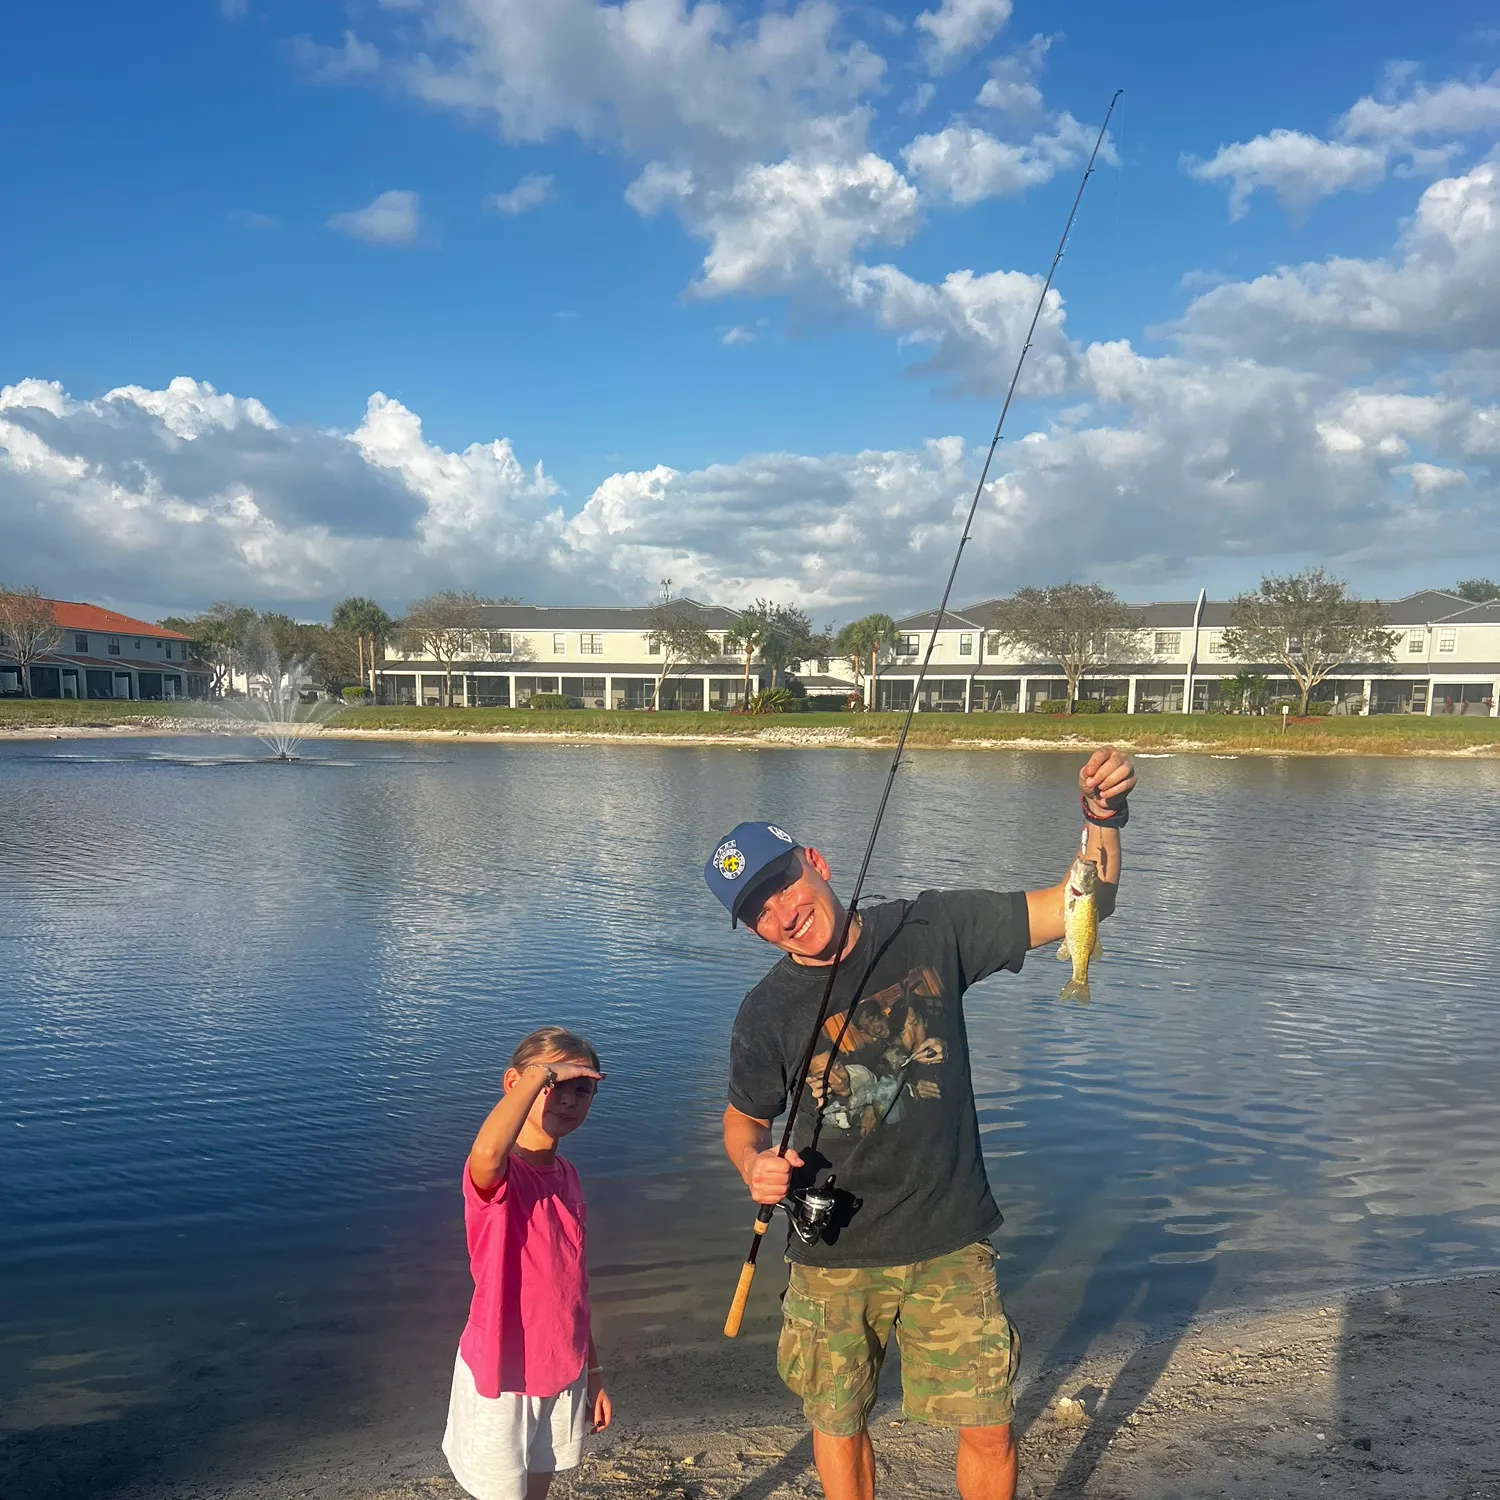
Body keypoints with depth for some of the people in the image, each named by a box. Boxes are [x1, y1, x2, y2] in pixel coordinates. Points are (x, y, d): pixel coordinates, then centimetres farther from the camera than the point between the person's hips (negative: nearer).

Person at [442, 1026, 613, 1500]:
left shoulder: (566, 1176, 3)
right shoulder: (495, 1174, -21)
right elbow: (487, 1151, -48)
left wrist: (593, 1372, 15)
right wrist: (542, 1072, -38)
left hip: (562, 1374, 7)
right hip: (502, 1380, -7)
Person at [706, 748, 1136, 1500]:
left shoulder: (931, 930, -11)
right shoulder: (766, 1012, -10)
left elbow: (1081, 905, -10)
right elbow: (743, 1123, 6)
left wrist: (1103, 817, -28)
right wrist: (755, 1166, -17)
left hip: (950, 1244, 0)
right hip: (833, 1256, 1)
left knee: (988, 1430, 7)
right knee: (837, 1426, 16)